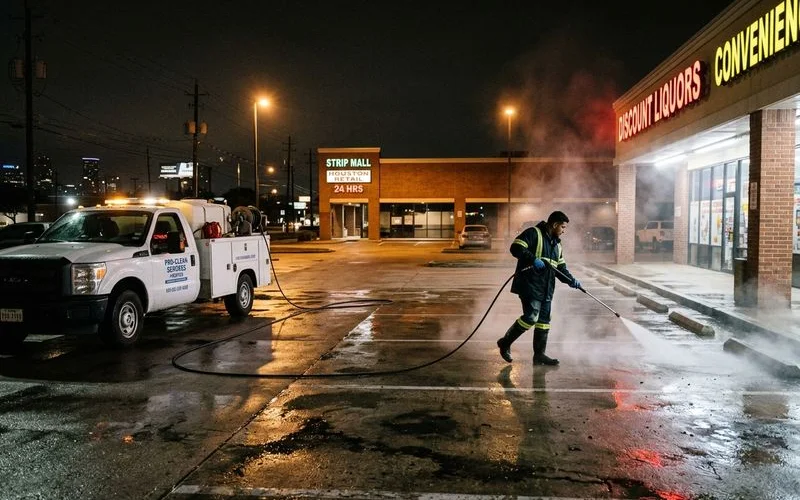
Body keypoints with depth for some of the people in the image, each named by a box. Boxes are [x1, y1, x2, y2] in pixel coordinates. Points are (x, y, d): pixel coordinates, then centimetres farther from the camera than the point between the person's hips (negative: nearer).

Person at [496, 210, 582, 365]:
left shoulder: (556, 244, 20)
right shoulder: (533, 233, -7)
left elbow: (560, 267, 20)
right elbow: (516, 248, -17)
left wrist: (571, 280, 4)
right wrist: (533, 259, -24)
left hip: (546, 289, 9)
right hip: (529, 284, -9)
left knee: (544, 320, 8)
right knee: (531, 317, -14)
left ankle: (539, 354, 16)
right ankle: (505, 343, 3)